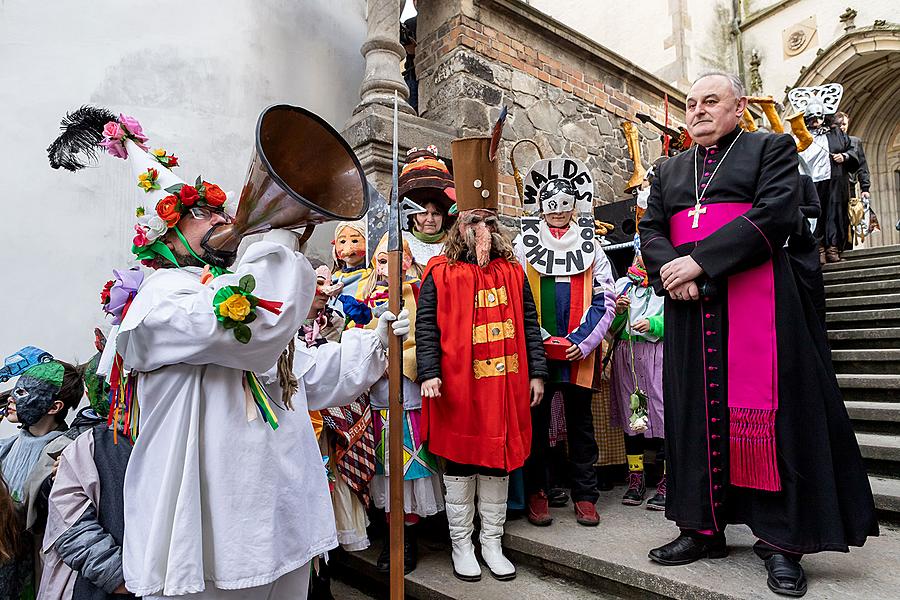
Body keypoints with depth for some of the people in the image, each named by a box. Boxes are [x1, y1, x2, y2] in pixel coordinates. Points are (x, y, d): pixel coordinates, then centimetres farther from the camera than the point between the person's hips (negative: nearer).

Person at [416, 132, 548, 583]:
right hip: (458, 386, -3)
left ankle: (492, 542, 31)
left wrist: (536, 373, 6)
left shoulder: (513, 273, 8)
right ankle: (461, 544, 28)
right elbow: (425, 327, -4)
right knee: (459, 462, 9)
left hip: (505, 385, 3)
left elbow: (529, 325, 9)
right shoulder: (440, 274, -2)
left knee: (499, 461, 13)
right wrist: (428, 373, -13)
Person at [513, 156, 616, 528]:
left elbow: (605, 300, 5)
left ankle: (585, 496, 21)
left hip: (580, 353, 1)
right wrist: (538, 339, -8)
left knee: (580, 423, 10)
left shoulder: (591, 247, 10)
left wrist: (583, 341, -8)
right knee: (536, 422, 7)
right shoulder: (523, 246, 6)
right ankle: (536, 493, 20)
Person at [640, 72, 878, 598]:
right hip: (689, 307, 4)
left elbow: (775, 212, -9)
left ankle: (781, 540, 10)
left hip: (756, 301, -4)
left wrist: (701, 260, -18)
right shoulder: (670, 170, 21)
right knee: (696, 411, 5)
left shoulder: (772, 148, 8)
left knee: (766, 412, -3)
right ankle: (703, 528, 16)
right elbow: (651, 230, 11)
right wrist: (670, 268, -10)